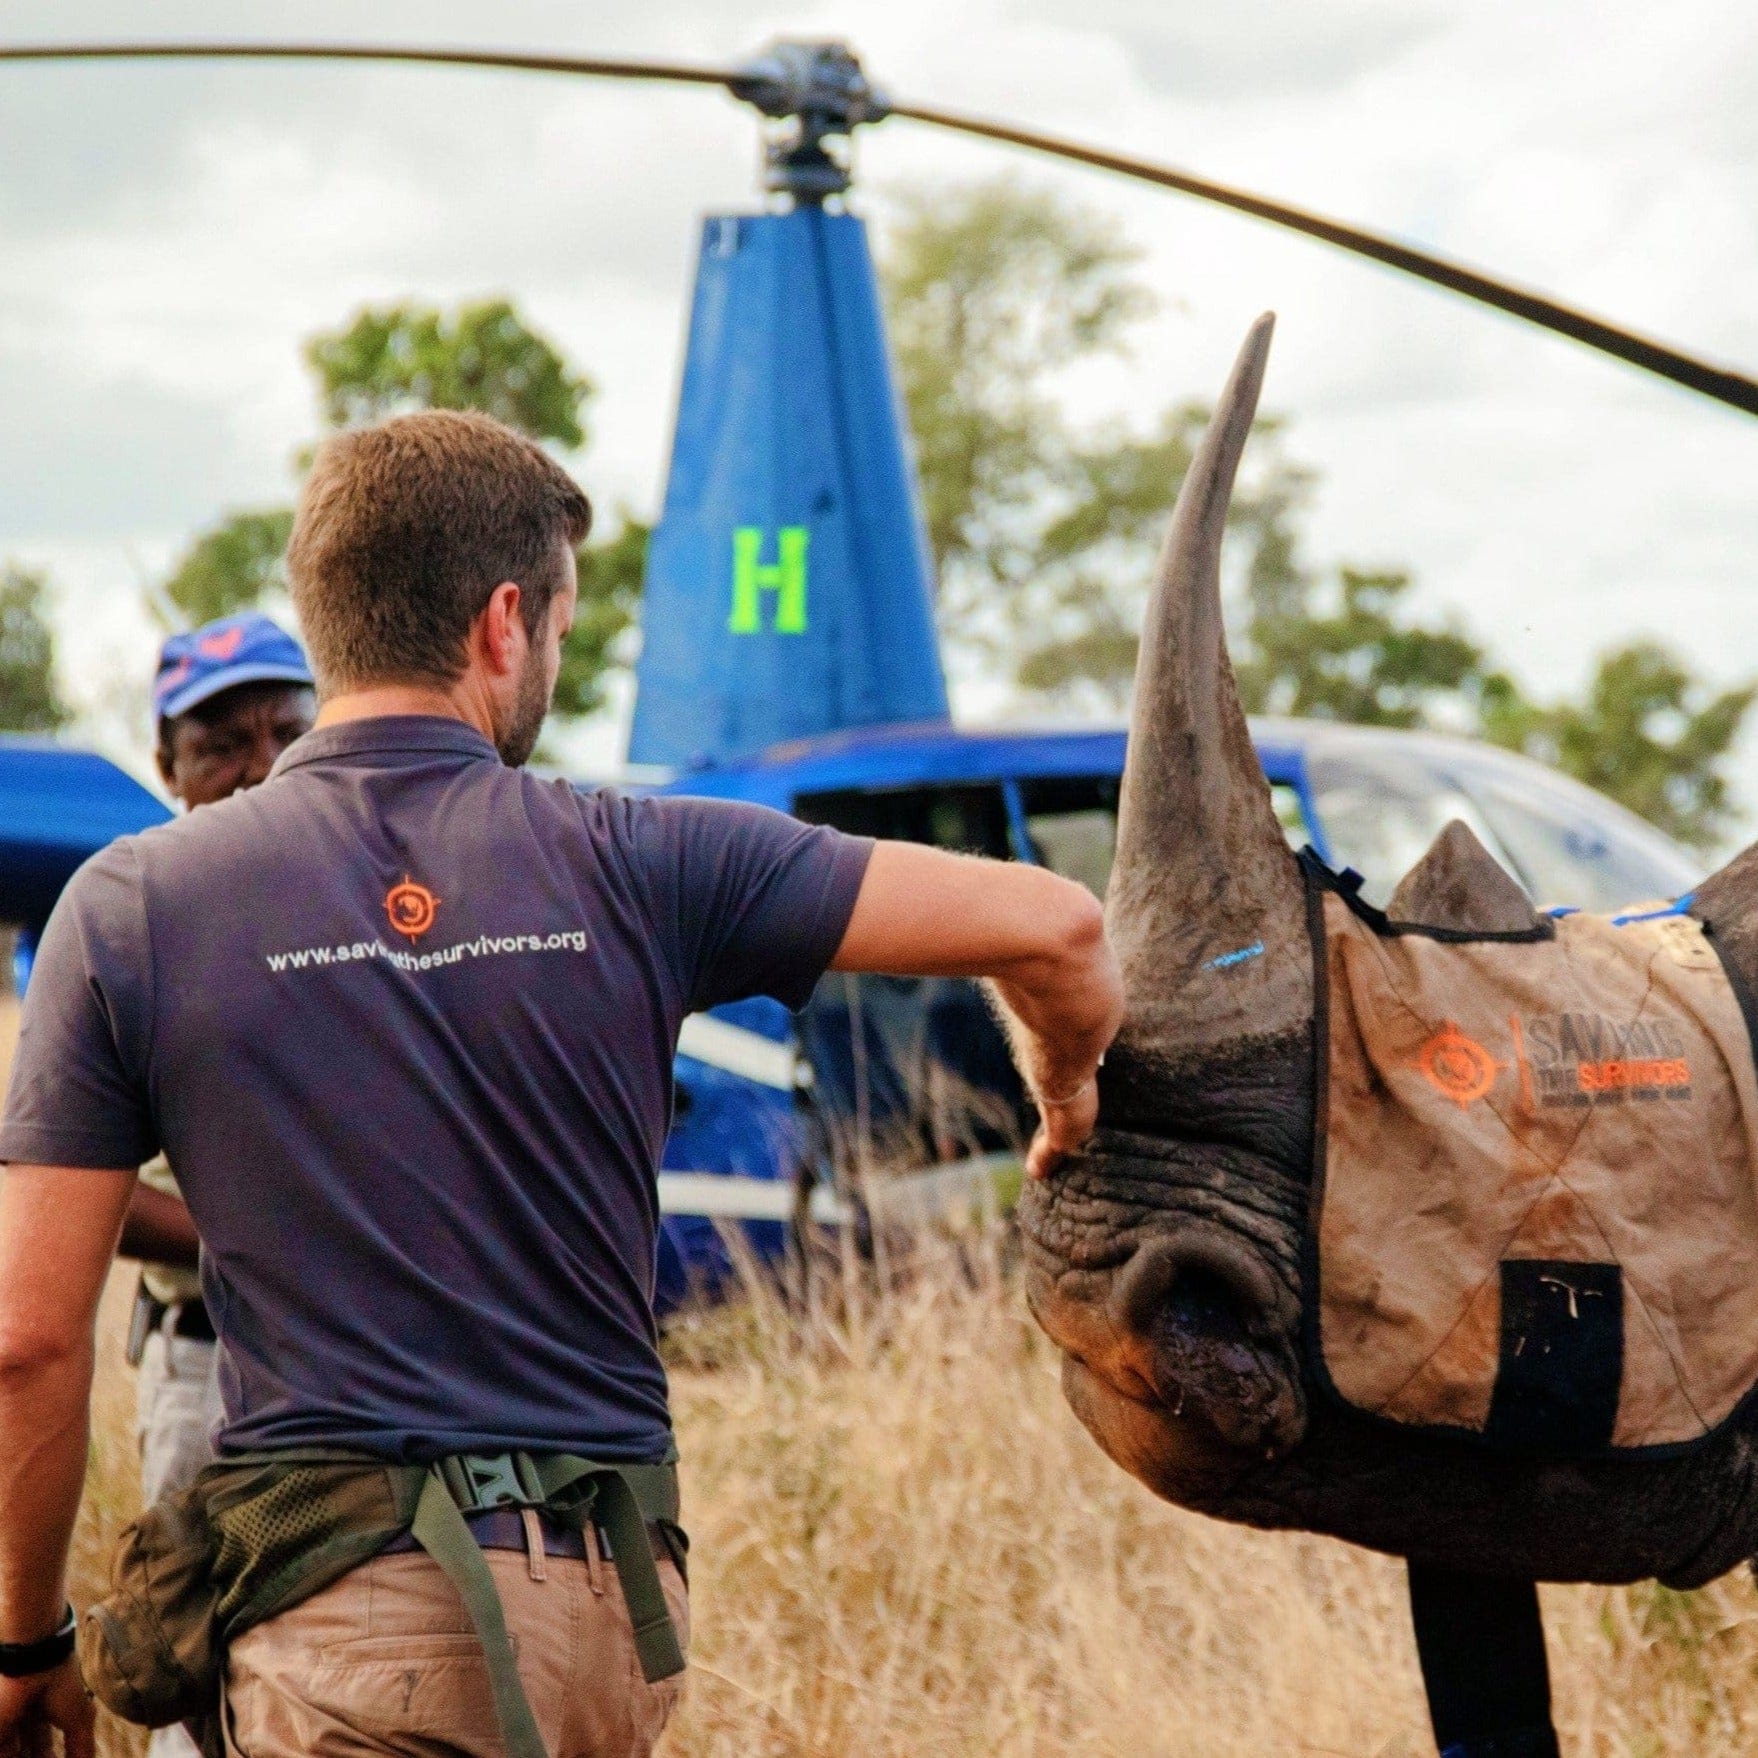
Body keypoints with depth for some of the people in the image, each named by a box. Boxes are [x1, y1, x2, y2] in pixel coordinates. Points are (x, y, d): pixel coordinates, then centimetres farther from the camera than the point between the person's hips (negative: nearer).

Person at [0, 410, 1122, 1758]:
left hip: (344, 1620, -2)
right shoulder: (631, 868, 1)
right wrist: (1068, 1089, 24)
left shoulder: (134, 909, -1)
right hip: (614, 1599, 3)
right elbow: (1047, 927, 0)